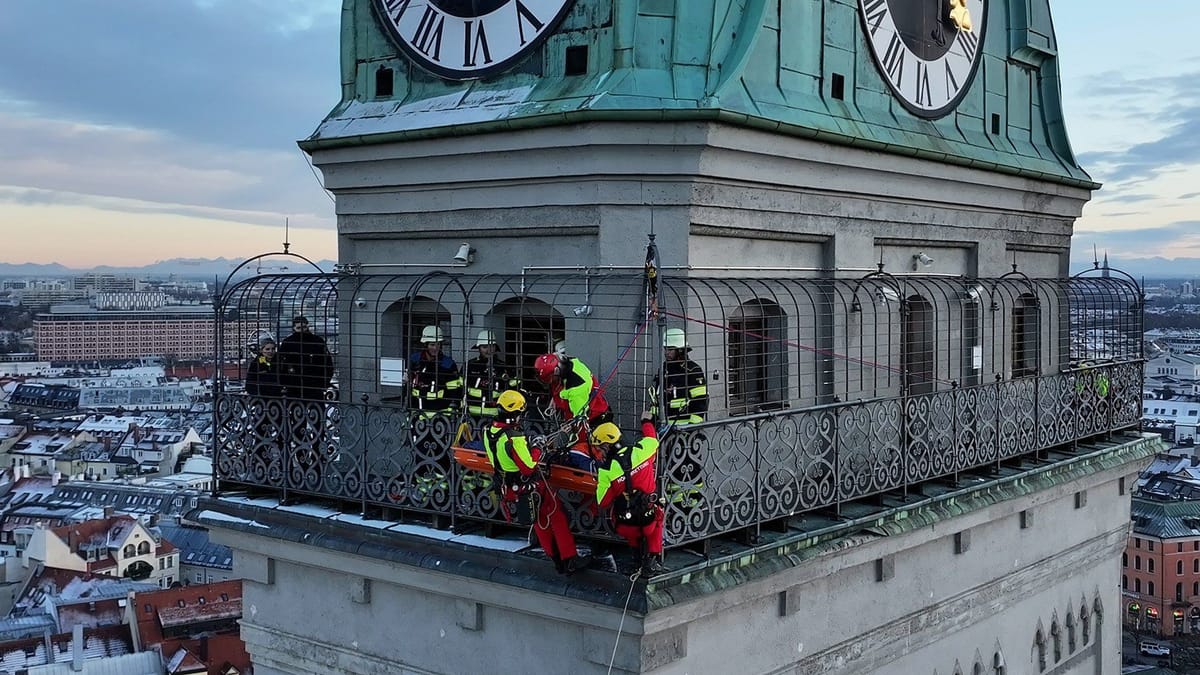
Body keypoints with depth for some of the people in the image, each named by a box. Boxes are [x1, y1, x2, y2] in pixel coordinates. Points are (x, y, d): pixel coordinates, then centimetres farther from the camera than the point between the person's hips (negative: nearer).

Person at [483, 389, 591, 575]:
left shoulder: (489, 432, -6)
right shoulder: (514, 438, -33)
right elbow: (528, 467, -28)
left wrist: (527, 445, 6)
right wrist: (536, 451, -12)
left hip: (506, 488, 8)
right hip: (528, 489, -8)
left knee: (540, 522, 23)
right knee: (557, 516, 9)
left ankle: (555, 559, 33)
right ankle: (570, 560, 16)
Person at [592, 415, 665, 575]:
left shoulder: (605, 471, -13)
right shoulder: (640, 451, -9)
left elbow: (603, 503, -6)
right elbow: (652, 439, 16)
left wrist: (599, 484, 12)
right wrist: (646, 422, 35)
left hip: (626, 527, -1)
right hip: (649, 520, 1)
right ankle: (652, 558, 25)